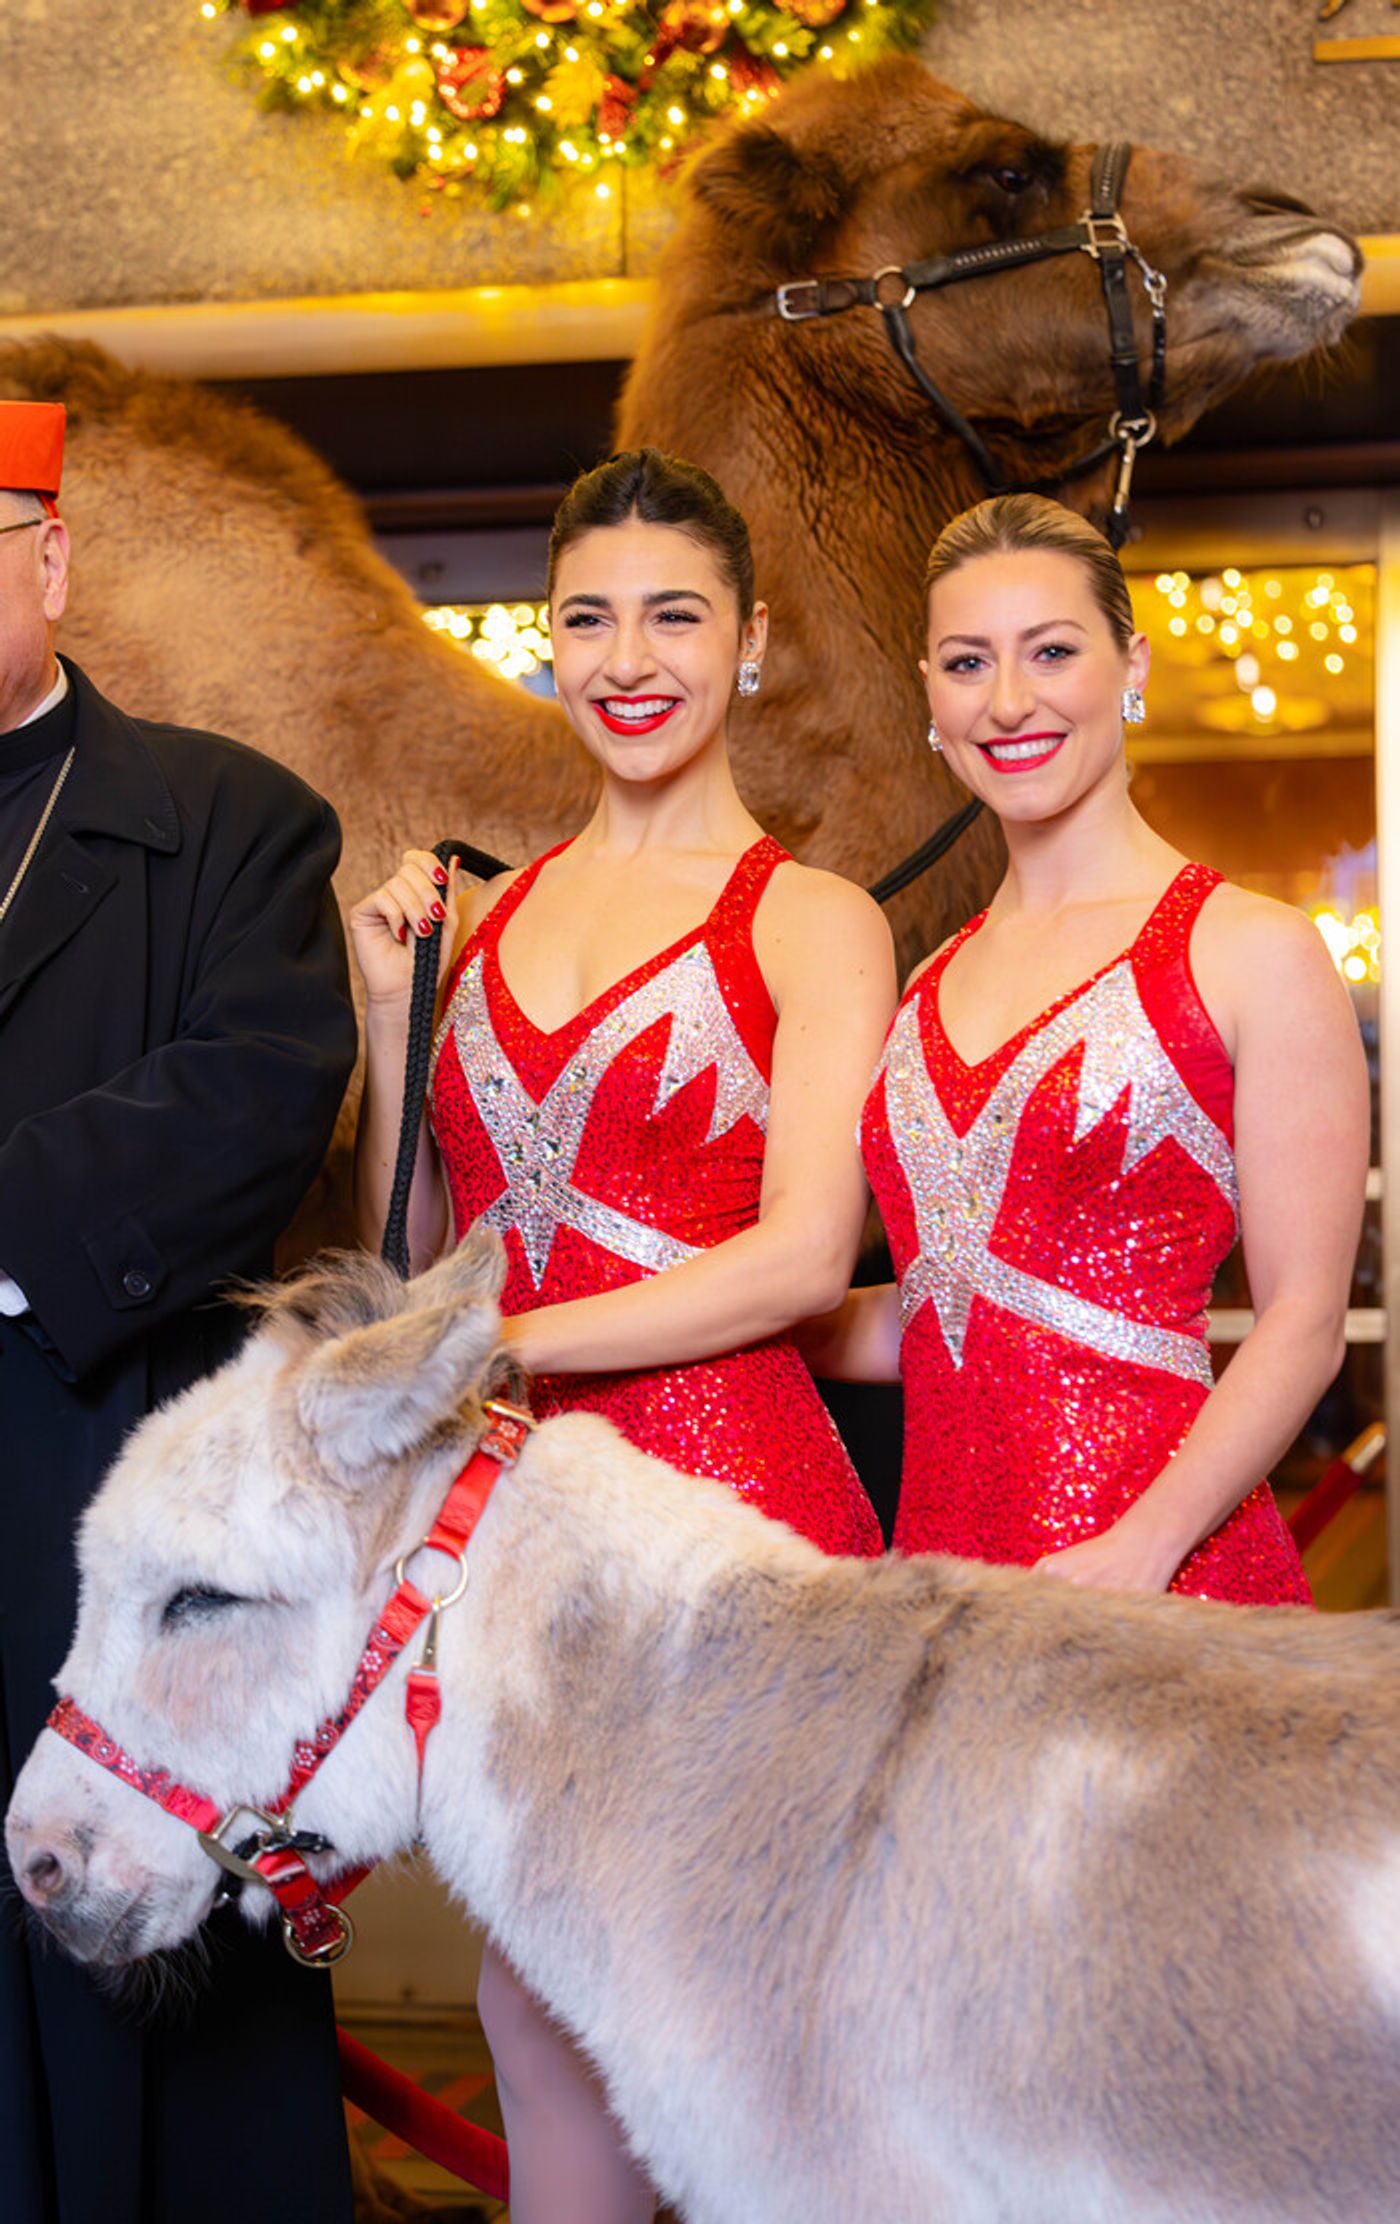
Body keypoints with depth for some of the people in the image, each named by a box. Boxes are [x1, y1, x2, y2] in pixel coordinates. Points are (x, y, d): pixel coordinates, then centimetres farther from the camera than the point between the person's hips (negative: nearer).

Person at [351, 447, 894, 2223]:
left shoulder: (811, 922, -2)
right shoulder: (484, 915, 13)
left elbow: (804, 1254, -12)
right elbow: (410, 1246, 15)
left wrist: (498, 1344, -15)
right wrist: (390, 1002, 4)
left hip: (717, 1480, -5)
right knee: (535, 2007, 12)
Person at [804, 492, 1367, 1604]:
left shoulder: (1254, 950, -4)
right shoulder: (935, 981, 12)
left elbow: (1304, 1325, -8)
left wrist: (1141, 1550, -18)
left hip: (1161, 1563, -4)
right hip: (943, 1539, 5)